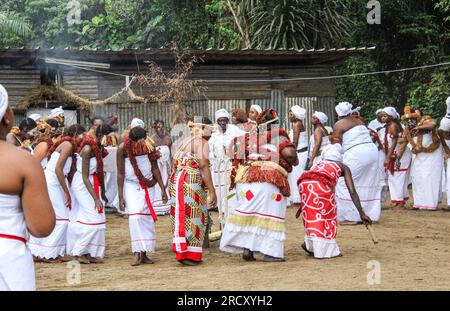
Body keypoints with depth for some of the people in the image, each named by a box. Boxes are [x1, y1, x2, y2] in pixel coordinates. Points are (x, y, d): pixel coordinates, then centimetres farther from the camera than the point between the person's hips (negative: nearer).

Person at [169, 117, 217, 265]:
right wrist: (212, 191, -15)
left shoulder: (184, 142, 20)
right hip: (191, 183, -8)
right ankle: (189, 254, -4)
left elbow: (174, 164, 19)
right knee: (191, 219, -5)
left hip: (176, 180, 8)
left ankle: (181, 251, 16)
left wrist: (173, 186, 24)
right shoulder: (202, 143, -4)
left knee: (182, 218, 12)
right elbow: (204, 167, -14)